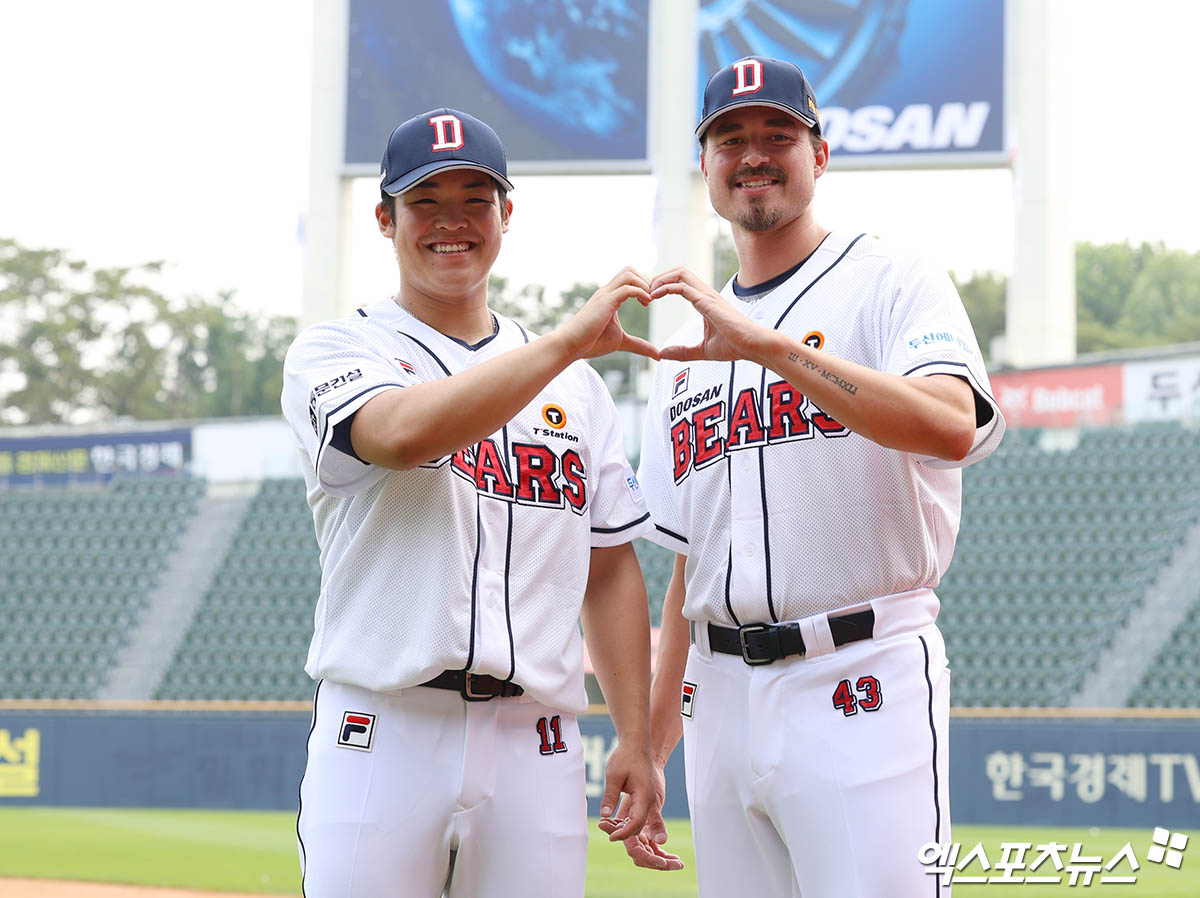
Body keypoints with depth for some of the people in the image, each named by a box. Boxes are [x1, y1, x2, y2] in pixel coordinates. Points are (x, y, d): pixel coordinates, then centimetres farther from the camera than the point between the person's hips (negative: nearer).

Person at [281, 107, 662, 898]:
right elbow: (403, 432, -19)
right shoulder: (335, 352, 5)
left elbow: (610, 568, 16)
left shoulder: (577, 385, 17)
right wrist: (567, 343, -20)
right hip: (382, 736, -3)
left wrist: (636, 741, 8)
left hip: (535, 744, 3)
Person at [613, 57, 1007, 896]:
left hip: (862, 682, -6)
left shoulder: (893, 284, 0)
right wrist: (648, 749, 15)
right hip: (721, 694, 6)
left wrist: (767, 345, -29)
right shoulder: (688, 343, 20)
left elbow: (952, 426, -22)